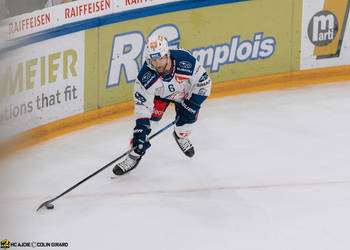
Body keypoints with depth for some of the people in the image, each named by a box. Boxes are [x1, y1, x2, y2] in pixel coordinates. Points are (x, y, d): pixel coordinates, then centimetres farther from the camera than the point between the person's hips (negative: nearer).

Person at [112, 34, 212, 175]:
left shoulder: (185, 61, -39)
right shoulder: (146, 75, -36)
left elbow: (204, 81, -23)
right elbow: (142, 103, -28)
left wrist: (193, 103, -27)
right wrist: (140, 128, -35)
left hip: (184, 91, 1)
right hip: (159, 94, -1)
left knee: (188, 115, -10)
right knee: (148, 120, -17)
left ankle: (181, 136, 27)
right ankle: (135, 155, -4)